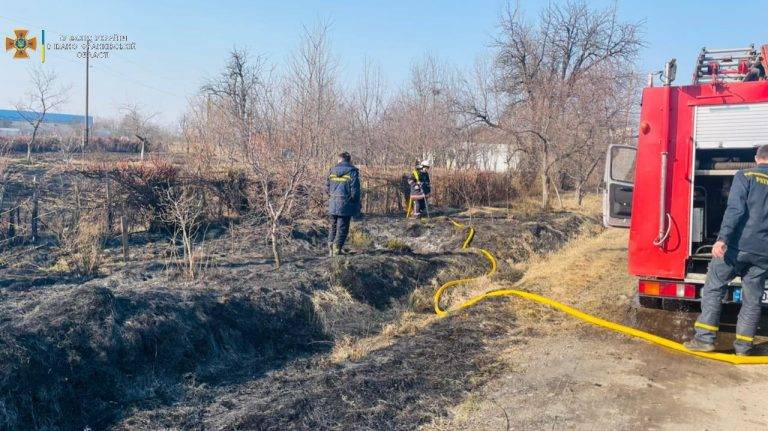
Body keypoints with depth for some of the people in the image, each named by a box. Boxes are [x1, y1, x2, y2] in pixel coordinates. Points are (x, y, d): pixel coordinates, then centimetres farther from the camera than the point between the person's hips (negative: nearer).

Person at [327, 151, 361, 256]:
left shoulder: (332, 170, 6)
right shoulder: (352, 171, -7)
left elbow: (327, 186, 10)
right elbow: (355, 190, -10)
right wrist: (357, 205, 0)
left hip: (333, 204, 4)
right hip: (345, 204, -4)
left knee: (333, 226, 16)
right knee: (342, 228, 3)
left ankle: (331, 247, 18)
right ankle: (337, 249, 1)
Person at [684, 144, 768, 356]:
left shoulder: (745, 176, -1)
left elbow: (735, 209, -14)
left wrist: (722, 238, -20)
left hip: (737, 245, -4)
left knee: (713, 289, 3)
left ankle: (704, 338, -1)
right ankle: (743, 346, 14)